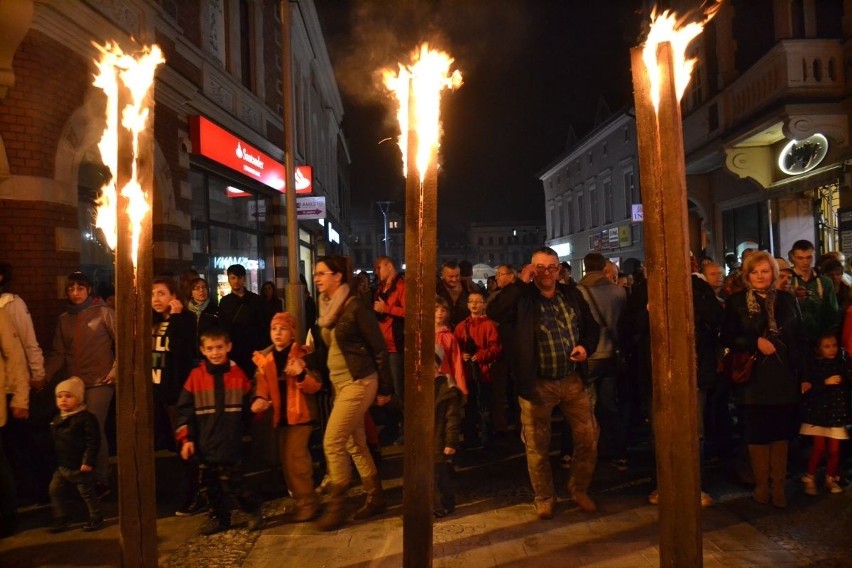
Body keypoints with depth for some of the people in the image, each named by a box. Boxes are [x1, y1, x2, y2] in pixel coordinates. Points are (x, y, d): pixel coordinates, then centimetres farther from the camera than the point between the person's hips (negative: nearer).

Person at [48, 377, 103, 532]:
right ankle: (62, 518, 28)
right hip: (63, 466, 8)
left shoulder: (86, 418, -19)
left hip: (80, 467, -8)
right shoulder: (57, 419, 7)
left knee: (88, 493, 4)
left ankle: (96, 518, 20)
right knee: (55, 490, 12)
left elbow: (93, 441, -21)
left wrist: (88, 461, -24)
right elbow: (55, 442, 17)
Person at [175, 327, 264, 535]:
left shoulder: (238, 374, 1)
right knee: (211, 484, 12)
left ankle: (254, 509, 18)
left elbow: (248, 405, 15)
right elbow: (184, 409, 0)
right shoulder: (196, 376, 0)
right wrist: (185, 438, -4)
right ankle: (221, 518, 31)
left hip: (231, 443, -2)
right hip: (205, 444, 3)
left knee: (232, 482, -5)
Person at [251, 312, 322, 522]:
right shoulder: (263, 357, 5)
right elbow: (262, 385, 3)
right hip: (280, 414, 6)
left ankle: (307, 502, 4)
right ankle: (301, 499, 29)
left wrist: (301, 375, -31)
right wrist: (259, 399, -17)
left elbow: (316, 385, -12)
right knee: (286, 458, 13)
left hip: (299, 413, -6)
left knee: (295, 457, -9)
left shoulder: (302, 354, -8)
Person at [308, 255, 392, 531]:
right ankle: (375, 497, 29)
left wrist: (385, 388, -10)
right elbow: (325, 349, 13)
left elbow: (379, 348, -13)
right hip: (339, 383, 9)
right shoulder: (327, 308, 8)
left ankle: (336, 506, 10)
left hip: (358, 382, -9)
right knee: (355, 443, 15)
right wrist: (304, 362, -5)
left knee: (332, 442, -6)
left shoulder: (355, 306, -17)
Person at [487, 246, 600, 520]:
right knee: (537, 446, 8)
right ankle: (544, 498, 28)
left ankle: (579, 489, 33)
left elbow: (591, 326, 15)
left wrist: (586, 346, -5)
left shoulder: (572, 294, 6)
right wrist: (520, 282, -23)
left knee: (588, 438, 10)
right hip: (537, 384, -3)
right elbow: (494, 312, -24)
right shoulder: (522, 297, -6)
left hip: (572, 380, 4)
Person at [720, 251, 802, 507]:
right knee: (757, 434, 6)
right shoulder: (736, 302, 0)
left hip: (783, 377, 2)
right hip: (753, 378, -2)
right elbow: (727, 338, -4)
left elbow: (799, 337, 9)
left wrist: (802, 373, 4)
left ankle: (778, 486, 20)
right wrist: (755, 342, -17)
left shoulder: (787, 300, 7)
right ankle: (761, 485, 20)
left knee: (781, 433, 7)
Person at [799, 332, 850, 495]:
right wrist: (825, 383, -20)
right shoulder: (815, 365, -6)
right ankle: (810, 479, 15)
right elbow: (806, 388, -14)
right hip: (819, 411, -3)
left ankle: (831, 479, 24)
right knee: (819, 448, 0)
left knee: (835, 449, 5)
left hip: (837, 412, 3)